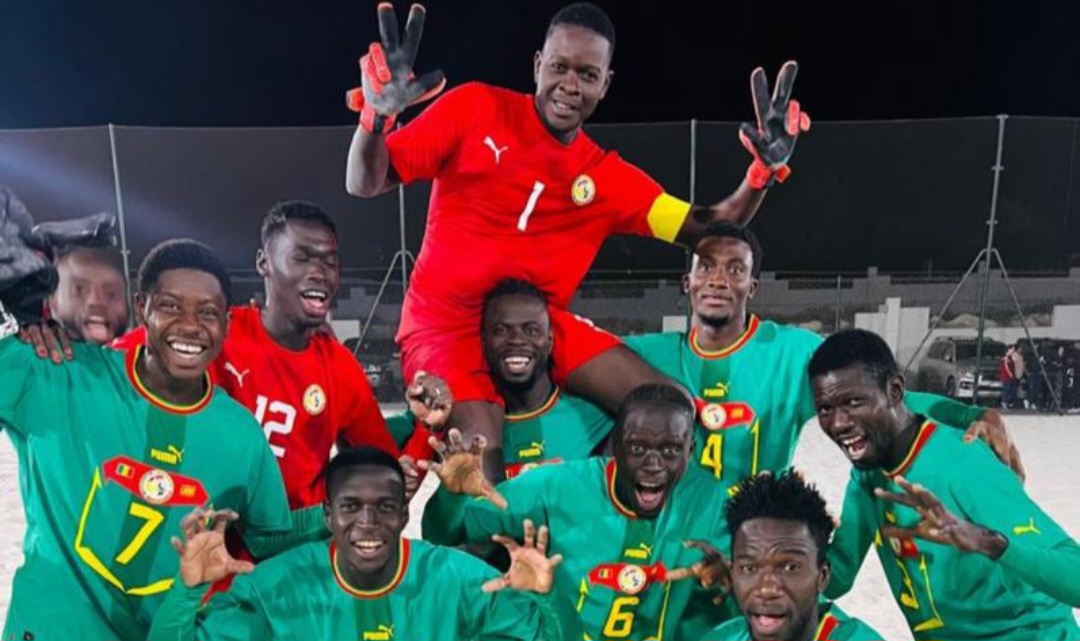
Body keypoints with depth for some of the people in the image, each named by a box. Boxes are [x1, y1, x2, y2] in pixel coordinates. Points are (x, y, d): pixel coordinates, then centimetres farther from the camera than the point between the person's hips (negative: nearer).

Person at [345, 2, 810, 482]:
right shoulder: (474, 109, -4)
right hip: (447, 321, -4)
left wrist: (764, 170, -10)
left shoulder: (611, 179, 6)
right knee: (485, 455, -29)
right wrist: (377, 115, -25)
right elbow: (364, 185, -4)